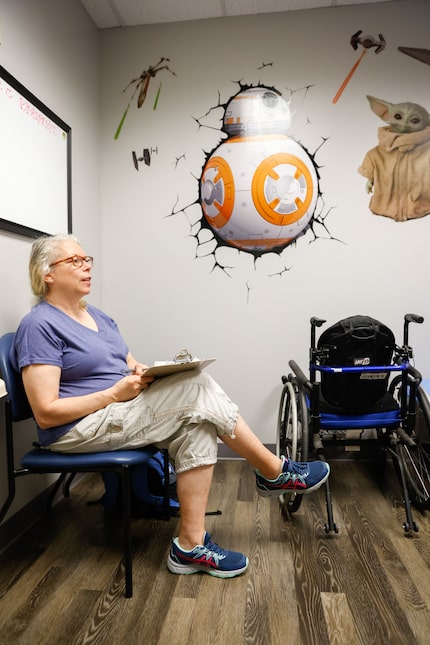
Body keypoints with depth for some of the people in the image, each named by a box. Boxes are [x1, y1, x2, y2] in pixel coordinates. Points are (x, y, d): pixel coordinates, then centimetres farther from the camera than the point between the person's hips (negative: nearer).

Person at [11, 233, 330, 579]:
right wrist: (115, 393, -20)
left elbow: (131, 367, 16)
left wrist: (142, 372, -8)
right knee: (197, 387, -21)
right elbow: (46, 414, -16)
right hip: (79, 430, -8)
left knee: (197, 425, -19)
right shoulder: (39, 325, -10)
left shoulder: (98, 316, 15)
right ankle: (275, 472, -7)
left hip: (121, 410, 8)